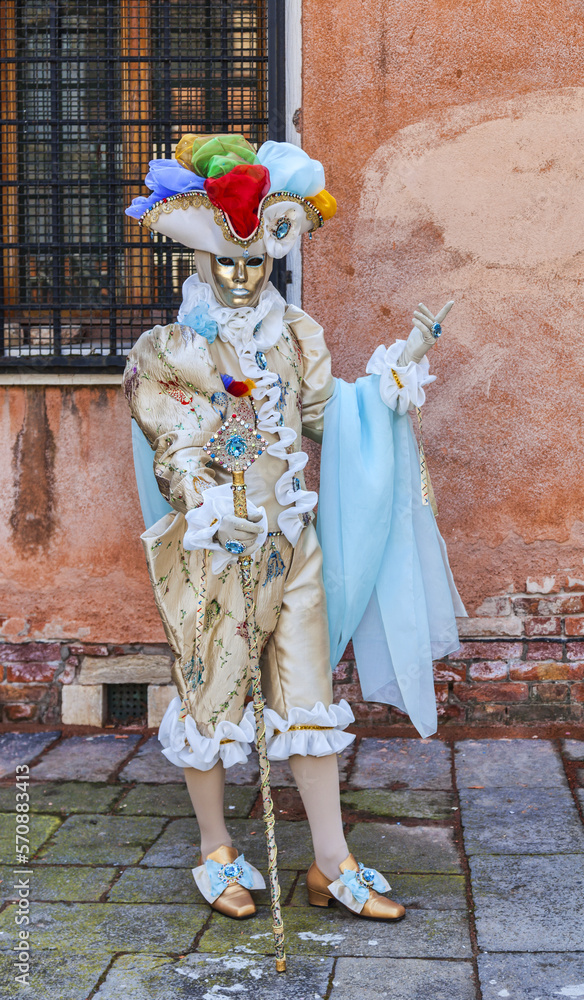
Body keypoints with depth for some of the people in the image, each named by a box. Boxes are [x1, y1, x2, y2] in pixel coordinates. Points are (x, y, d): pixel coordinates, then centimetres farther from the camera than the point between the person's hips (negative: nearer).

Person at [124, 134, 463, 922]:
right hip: (208, 553, -4)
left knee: (310, 700, 6)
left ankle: (332, 865, 14)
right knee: (209, 698, 7)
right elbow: (176, 453, -11)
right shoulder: (166, 352, -4)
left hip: (291, 543, 4)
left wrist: (405, 361, 9)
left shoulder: (297, 335, 9)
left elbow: (330, 416, 14)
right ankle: (217, 850, 26)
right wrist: (214, 512, -29)